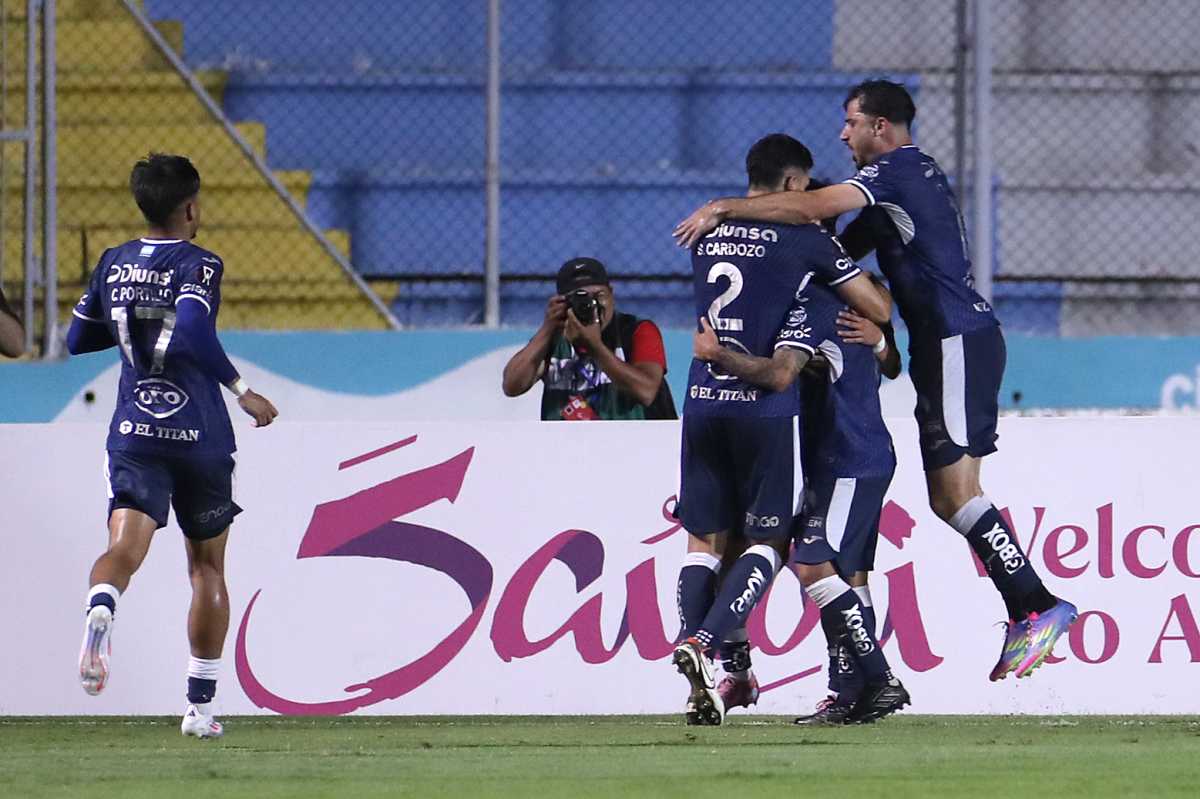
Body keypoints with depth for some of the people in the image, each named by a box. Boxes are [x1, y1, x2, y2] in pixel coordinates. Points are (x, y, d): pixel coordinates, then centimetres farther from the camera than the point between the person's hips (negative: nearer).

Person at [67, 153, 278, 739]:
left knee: (124, 550, -14)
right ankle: (200, 706, 16)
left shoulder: (113, 265, 9)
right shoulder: (197, 266, -8)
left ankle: (101, 606, -51)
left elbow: (77, 339, 19)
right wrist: (242, 390, -17)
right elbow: (191, 335, -25)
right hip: (200, 437, -3)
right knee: (207, 569, 14)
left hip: (134, 433, 3)